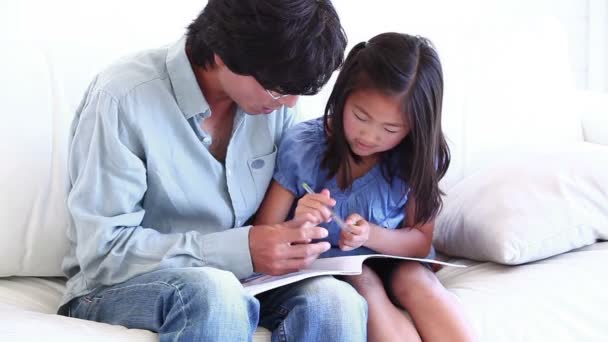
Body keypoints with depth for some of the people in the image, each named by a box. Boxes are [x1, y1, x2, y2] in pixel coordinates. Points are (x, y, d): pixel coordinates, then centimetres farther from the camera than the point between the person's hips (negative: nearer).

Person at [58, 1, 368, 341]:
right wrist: (241, 250, -27)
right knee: (213, 291, -38)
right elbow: (103, 253, -20)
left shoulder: (272, 97, -2)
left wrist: (301, 220, -11)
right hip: (121, 287, -4)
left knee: (337, 302, -26)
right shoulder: (123, 99, -19)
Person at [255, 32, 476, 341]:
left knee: (416, 278, -28)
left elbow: (420, 241, 0)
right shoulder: (301, 147, -15)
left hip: (389, 266, 2)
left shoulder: (415, 158, -10)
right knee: (362, 281, -30)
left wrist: (371, 235, -21)